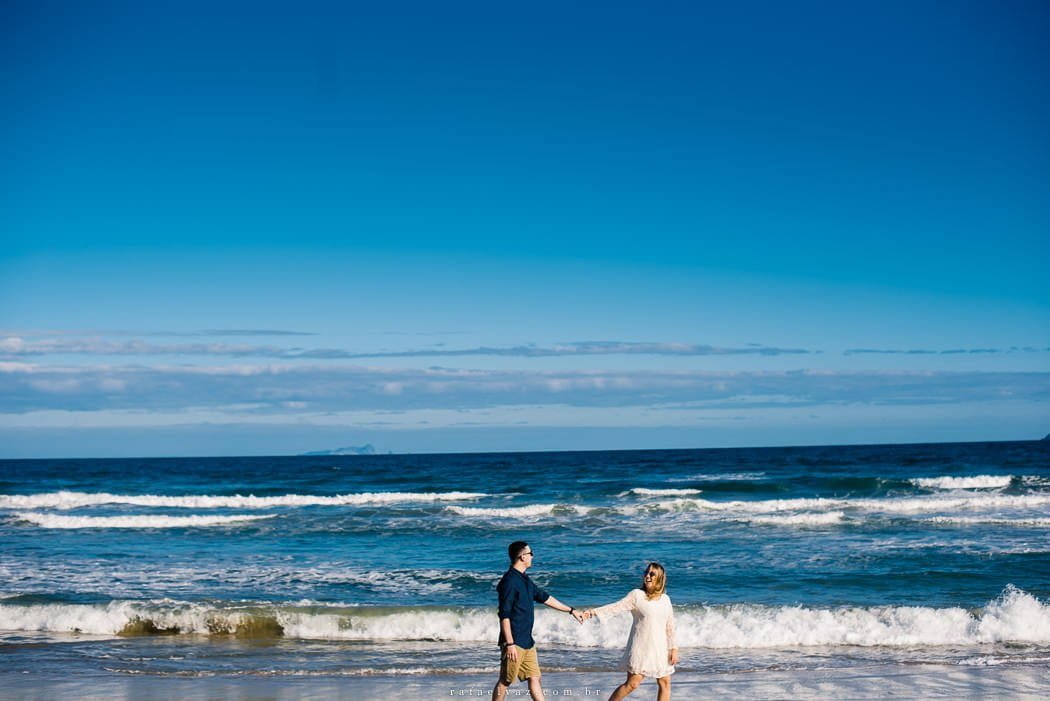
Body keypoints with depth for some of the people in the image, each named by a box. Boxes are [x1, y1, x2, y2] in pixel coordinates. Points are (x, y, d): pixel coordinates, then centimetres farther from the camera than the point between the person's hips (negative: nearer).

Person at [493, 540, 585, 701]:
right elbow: (504, 615, -20)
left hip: (527, 641, 9)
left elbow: (545, 598, 24)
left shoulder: (525, 580, 14)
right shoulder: (509, 581, -16)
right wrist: (509, 644, -23)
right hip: (514, 642, -9)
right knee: (505, 681, -1)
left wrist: (571, 611, 27)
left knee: (534, 678, 9)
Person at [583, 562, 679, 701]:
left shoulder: (665, 599, 7)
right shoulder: (637, 595, -6)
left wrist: (673, 648, 6)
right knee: (632, 684, -7)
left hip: (660, 649, 5)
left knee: (665, 683, 6)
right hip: (641, 648, -5)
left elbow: (670, 626, 10)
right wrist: (594, 611, -26)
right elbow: (616, 607, -14)